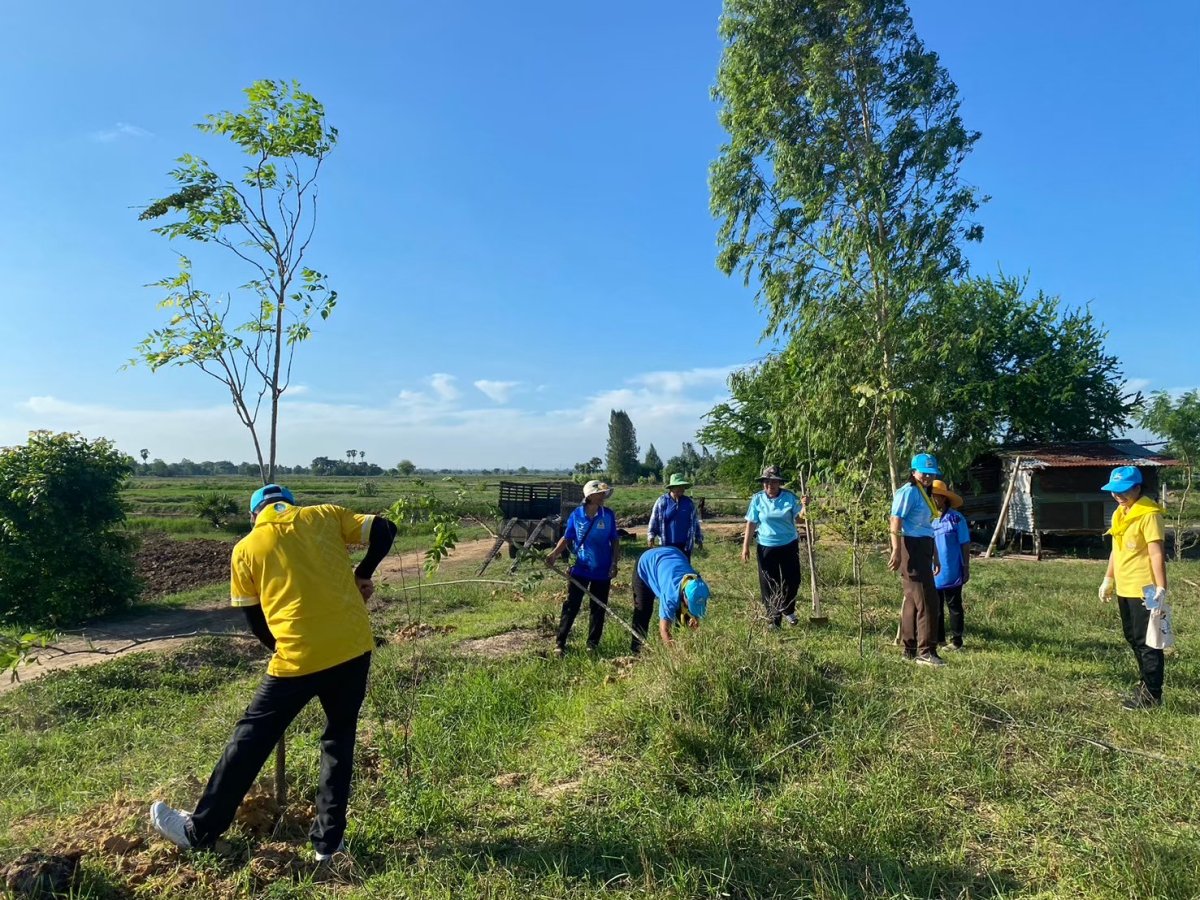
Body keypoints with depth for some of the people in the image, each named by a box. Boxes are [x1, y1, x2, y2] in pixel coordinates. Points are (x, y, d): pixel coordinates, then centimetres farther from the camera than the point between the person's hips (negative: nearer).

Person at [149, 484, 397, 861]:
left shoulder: (247, 548, 6)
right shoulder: (325, 515, 8)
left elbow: (255, 621, 11)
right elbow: (384, 530, 2)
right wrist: (362, 575, 15)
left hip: (298, 659, -2)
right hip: (353, 648, 2)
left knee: (251, 739, 17)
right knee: (339, 740, 20)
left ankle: (200, 830, 32)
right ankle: (329, 839, 23)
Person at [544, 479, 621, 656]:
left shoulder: (608, 515, -3)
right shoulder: (576, 514, -6)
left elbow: (615, 540, 3)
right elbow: (567, 538, 0)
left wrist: (614, 563, -4)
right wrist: (555, 553, -16)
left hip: (602, 570, 1)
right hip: (580, 568, -1)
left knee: (598, 608, 10)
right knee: (571, 605, 1)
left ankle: (593, 643, 22)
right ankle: (559, 642, 8)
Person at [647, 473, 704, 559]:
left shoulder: (689, 502, 3)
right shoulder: (662, 501, -4)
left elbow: (695, 522, 11)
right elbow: (654, 521, 0)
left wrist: (699, 538, 14)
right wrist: (651, 536, -6)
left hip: (685, 544, 2)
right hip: (667, 544, -2)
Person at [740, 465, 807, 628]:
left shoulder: (789, 497, -5)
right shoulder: (757, 499, -5)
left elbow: (799, 518, -9)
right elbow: (751, 524, -2)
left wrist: (804, 506, -28)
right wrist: (745, 547, -4)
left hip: (789, 546, 1)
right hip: (766, 547, 0)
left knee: (792, 580, 10)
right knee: (769, 585, 4)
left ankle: (788, 610, 38)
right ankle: (774, 620, 18)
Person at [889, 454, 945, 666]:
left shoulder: (924, 494, 20)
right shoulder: (908, 492, -11)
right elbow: (895, 522, -20)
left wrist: (935, 556, 29)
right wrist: (896, 551, -28)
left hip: (923, 549, 10)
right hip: (911, 548, -10)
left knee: (913, 600, 14)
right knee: (928, 600, -11)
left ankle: (910, 649, 22)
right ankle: (926, 651, -7)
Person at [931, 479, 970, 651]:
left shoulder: (956, 518, -8)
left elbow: (965, 545, -4)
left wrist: (966, 569, -5)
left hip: (951, 573, -4)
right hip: (932, 572, 5)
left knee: (954, 607, 6)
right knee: (935, 607, 12)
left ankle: (956, 641, 15)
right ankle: (938, 638, 24)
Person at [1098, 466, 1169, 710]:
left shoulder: (1149, 514, -15)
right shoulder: (1119, 514, 12)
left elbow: (1157, 553, -20)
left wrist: (1161, 587, -24)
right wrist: (1108, 579, 20)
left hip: (1144, 590, -9)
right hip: (1123, 588, 9)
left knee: (1147, 641, -1)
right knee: (1133, 638, 18)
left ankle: (1152, 695, 7)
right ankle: (1146, 683, 31)